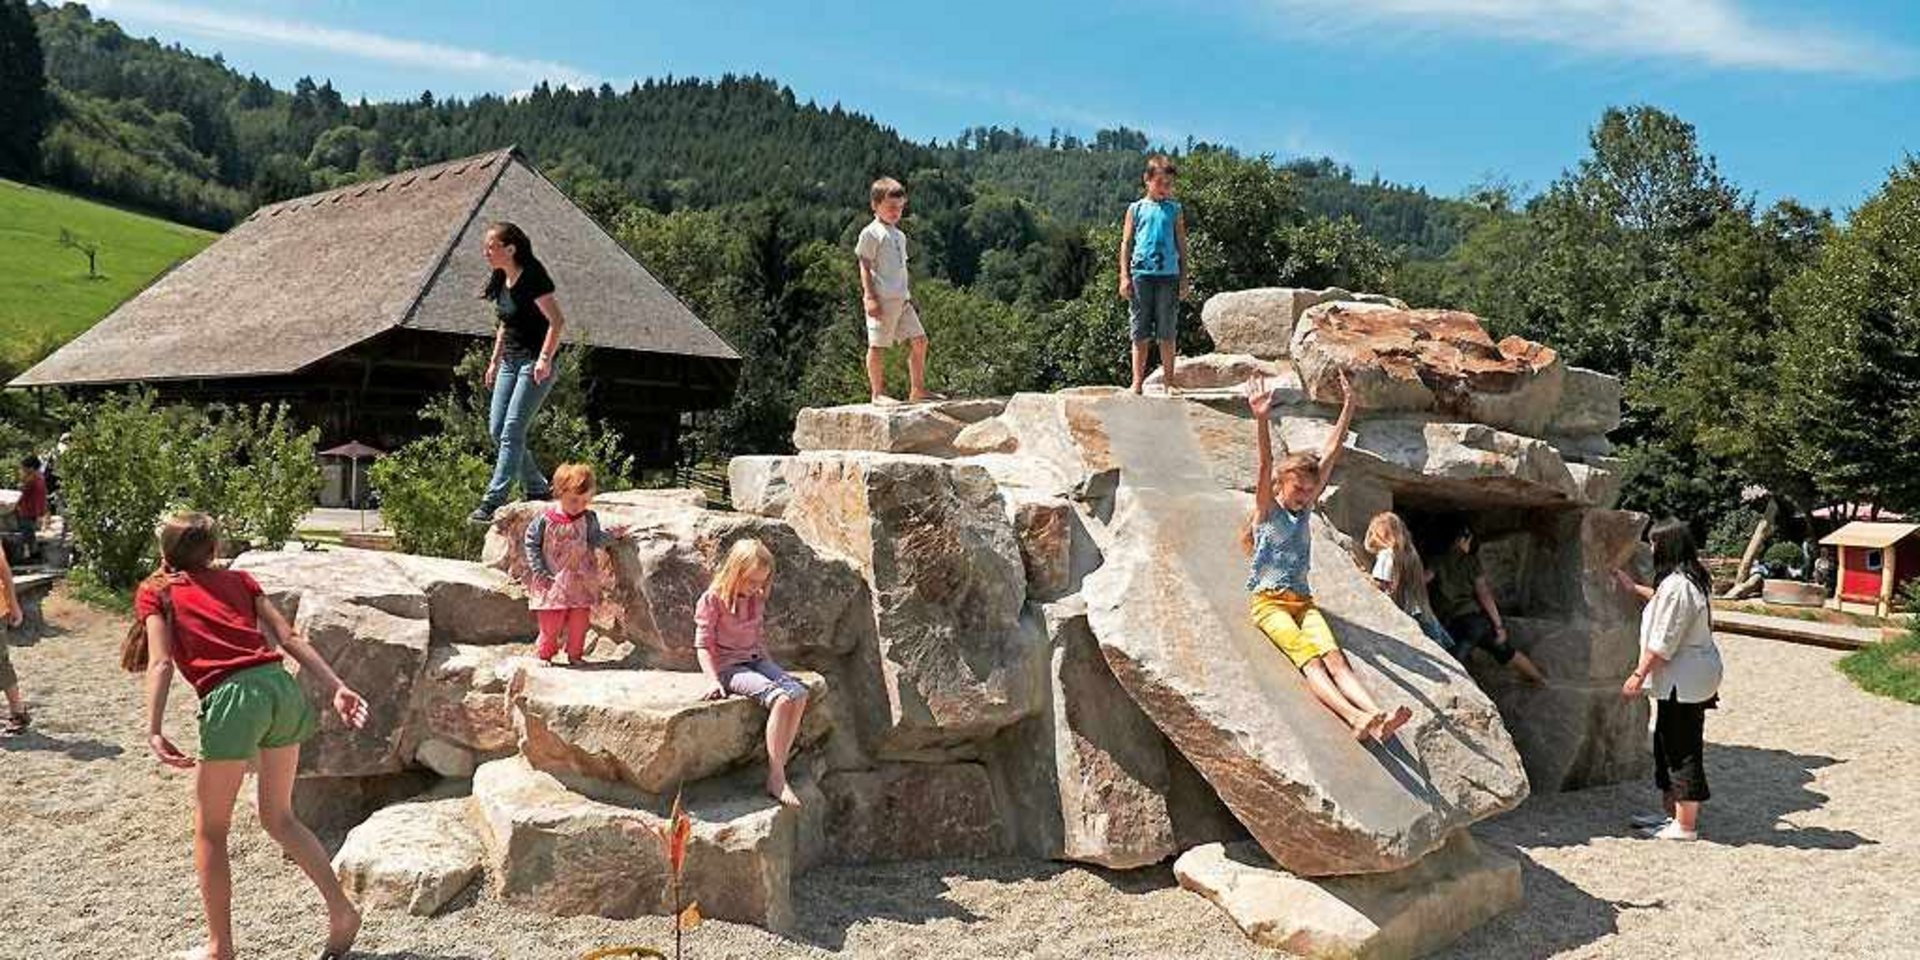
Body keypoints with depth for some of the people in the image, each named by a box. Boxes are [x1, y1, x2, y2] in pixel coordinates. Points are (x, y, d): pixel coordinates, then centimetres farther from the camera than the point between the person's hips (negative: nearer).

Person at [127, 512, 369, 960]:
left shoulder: (154, 591, 14)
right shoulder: (238, 579, 24)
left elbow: (161, 662, -3)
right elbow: (289, 638, 12)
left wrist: (154, 730, -11)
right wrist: (335, 688, 4)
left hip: (233, 696, -4)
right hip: (281, 687, 4)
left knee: (210, 830, 14)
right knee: (279, 817, 20)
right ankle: (341, 910, 10)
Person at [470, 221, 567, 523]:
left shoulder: (532, 278, -15)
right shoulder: (501, 281, 11)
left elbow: (557, 320, -19)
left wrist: (545, 359, -25)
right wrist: (495, 360, 20)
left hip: (535, 364, -9)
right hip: (510, 361, 9)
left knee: (512, 431, -12)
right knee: (496, 429, 6)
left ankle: (492, 501, -11)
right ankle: (537, 490, 17)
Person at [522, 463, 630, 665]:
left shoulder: (589, 519, -2)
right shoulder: (545, 519, -10)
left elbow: (595, 540, -1)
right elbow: (530, 542, -4)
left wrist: (612, 534, -19)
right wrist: (539, 571, -9)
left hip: (580, 582, 3)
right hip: (554, 583, -3)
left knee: (579, 622, 9)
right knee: (550, 624, 1)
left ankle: (575, 655, 26)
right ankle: (544, 654, 21)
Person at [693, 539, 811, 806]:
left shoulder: (757, 599, 11)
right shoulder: (712, 600, -10)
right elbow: (703, 645, -11)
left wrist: (769, 664, 13)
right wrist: (714, 681, -20)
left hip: (756, 660, 7)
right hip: (728, 666, -7)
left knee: (799, 694, -19)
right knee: (780, 698, -29)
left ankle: (779, 766, -16)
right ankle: (776, 779, -25)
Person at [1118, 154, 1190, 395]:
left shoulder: (1174, 210, 10)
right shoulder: (1136, 209, 7)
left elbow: (1182, 245, 11)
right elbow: (1126, 243, 7)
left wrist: (1184, 278, 6)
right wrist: (1124, 277, -1)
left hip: (1168, 275, 1)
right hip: (1141, 274, -1)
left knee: (1168, 333, 4)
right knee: (1140, 334, 3)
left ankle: (1169, 381, 11)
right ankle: (1137, 382, 9)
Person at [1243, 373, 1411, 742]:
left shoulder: (1306, 508, 16)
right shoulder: (1266, 509, 2)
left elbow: (1332, 453, 12)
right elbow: (1266, 465, -15)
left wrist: (1348, 407, 8)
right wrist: (1261, 420, -33)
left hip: (1302, 600, 5)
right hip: (1267, 601, -5)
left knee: (1333, 656, -19)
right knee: (1308, 657, -27)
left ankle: (1378, 717, -40)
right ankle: (1354, 717, -47)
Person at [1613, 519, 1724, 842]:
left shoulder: (1676, 585, -22)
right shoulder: (1692, 580, 10)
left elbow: (1662, 643, -23)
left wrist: (1639, 674, -17)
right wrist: (1634, 588, 38)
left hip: (1684, 680, -11)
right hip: (1693, 676, 11)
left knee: (1682, 749, -3)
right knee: (1668, 743, 18)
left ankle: (1685, 826, 5)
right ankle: (1672, 812, 29)